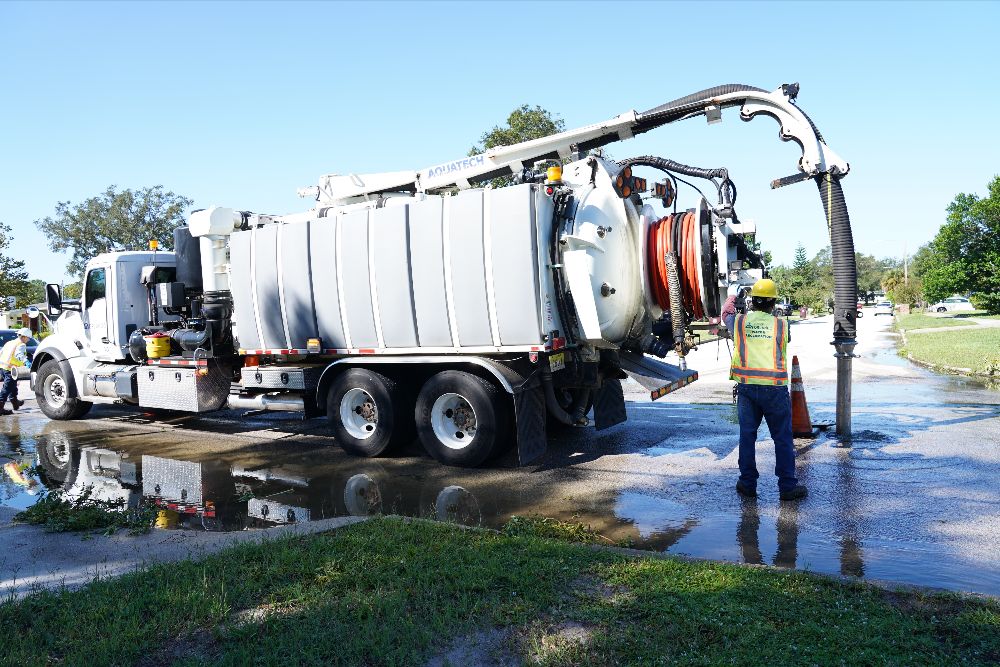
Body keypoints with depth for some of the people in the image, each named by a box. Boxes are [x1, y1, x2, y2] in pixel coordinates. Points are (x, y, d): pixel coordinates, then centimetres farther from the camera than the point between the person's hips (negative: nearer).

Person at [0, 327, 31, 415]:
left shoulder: (9, 342, 20)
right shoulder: (21, 345, -7)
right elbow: (19, 355, -25)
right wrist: (26, 362, -38)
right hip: (10, 368, -9)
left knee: (12, 386, 26)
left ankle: (15, 401, 40)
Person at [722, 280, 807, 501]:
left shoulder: (739, 322, 2)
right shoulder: (781, 325, -1)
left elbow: (726, 314, 24)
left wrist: (733, 297, 44)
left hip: (746, 387, 2)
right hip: (775, 389, -2)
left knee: (747, 435, 11)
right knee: (782, 438, 7)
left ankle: (748, 483, 18)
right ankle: (787, 486, 12)